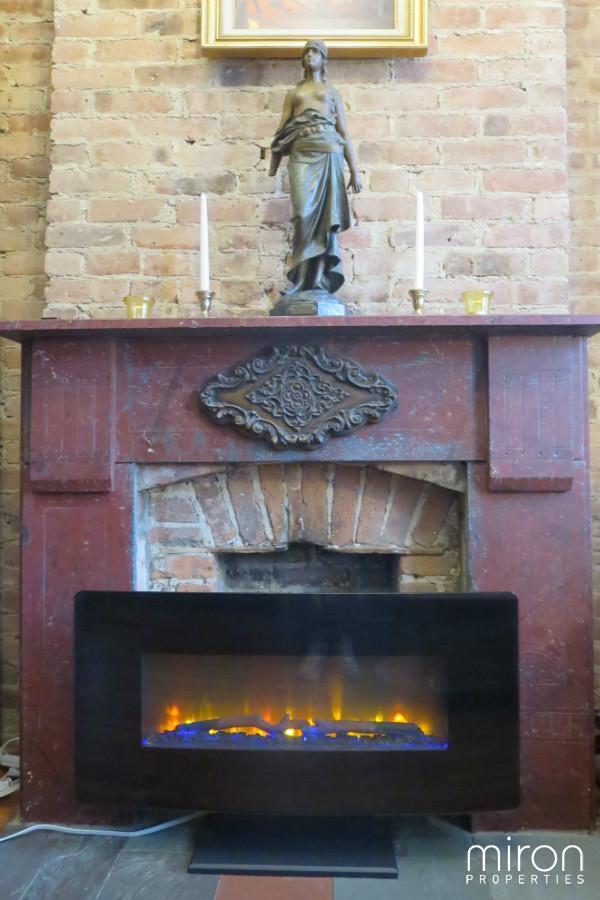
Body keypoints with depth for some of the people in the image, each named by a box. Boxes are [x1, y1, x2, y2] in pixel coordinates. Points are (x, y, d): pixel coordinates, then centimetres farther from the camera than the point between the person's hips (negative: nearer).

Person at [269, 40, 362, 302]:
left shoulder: (332, 92, 21)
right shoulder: (293, 93, 23)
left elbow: (344, 132, 14)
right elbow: (281, 130, 14)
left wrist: (355, 171, 5)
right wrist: (273, 167, 2)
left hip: (328, 153, 0)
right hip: (301, 154, 0)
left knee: (325, 216, -8)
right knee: (304, 214, -14)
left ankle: (319, 279, -11)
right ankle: (301, 278, -10)